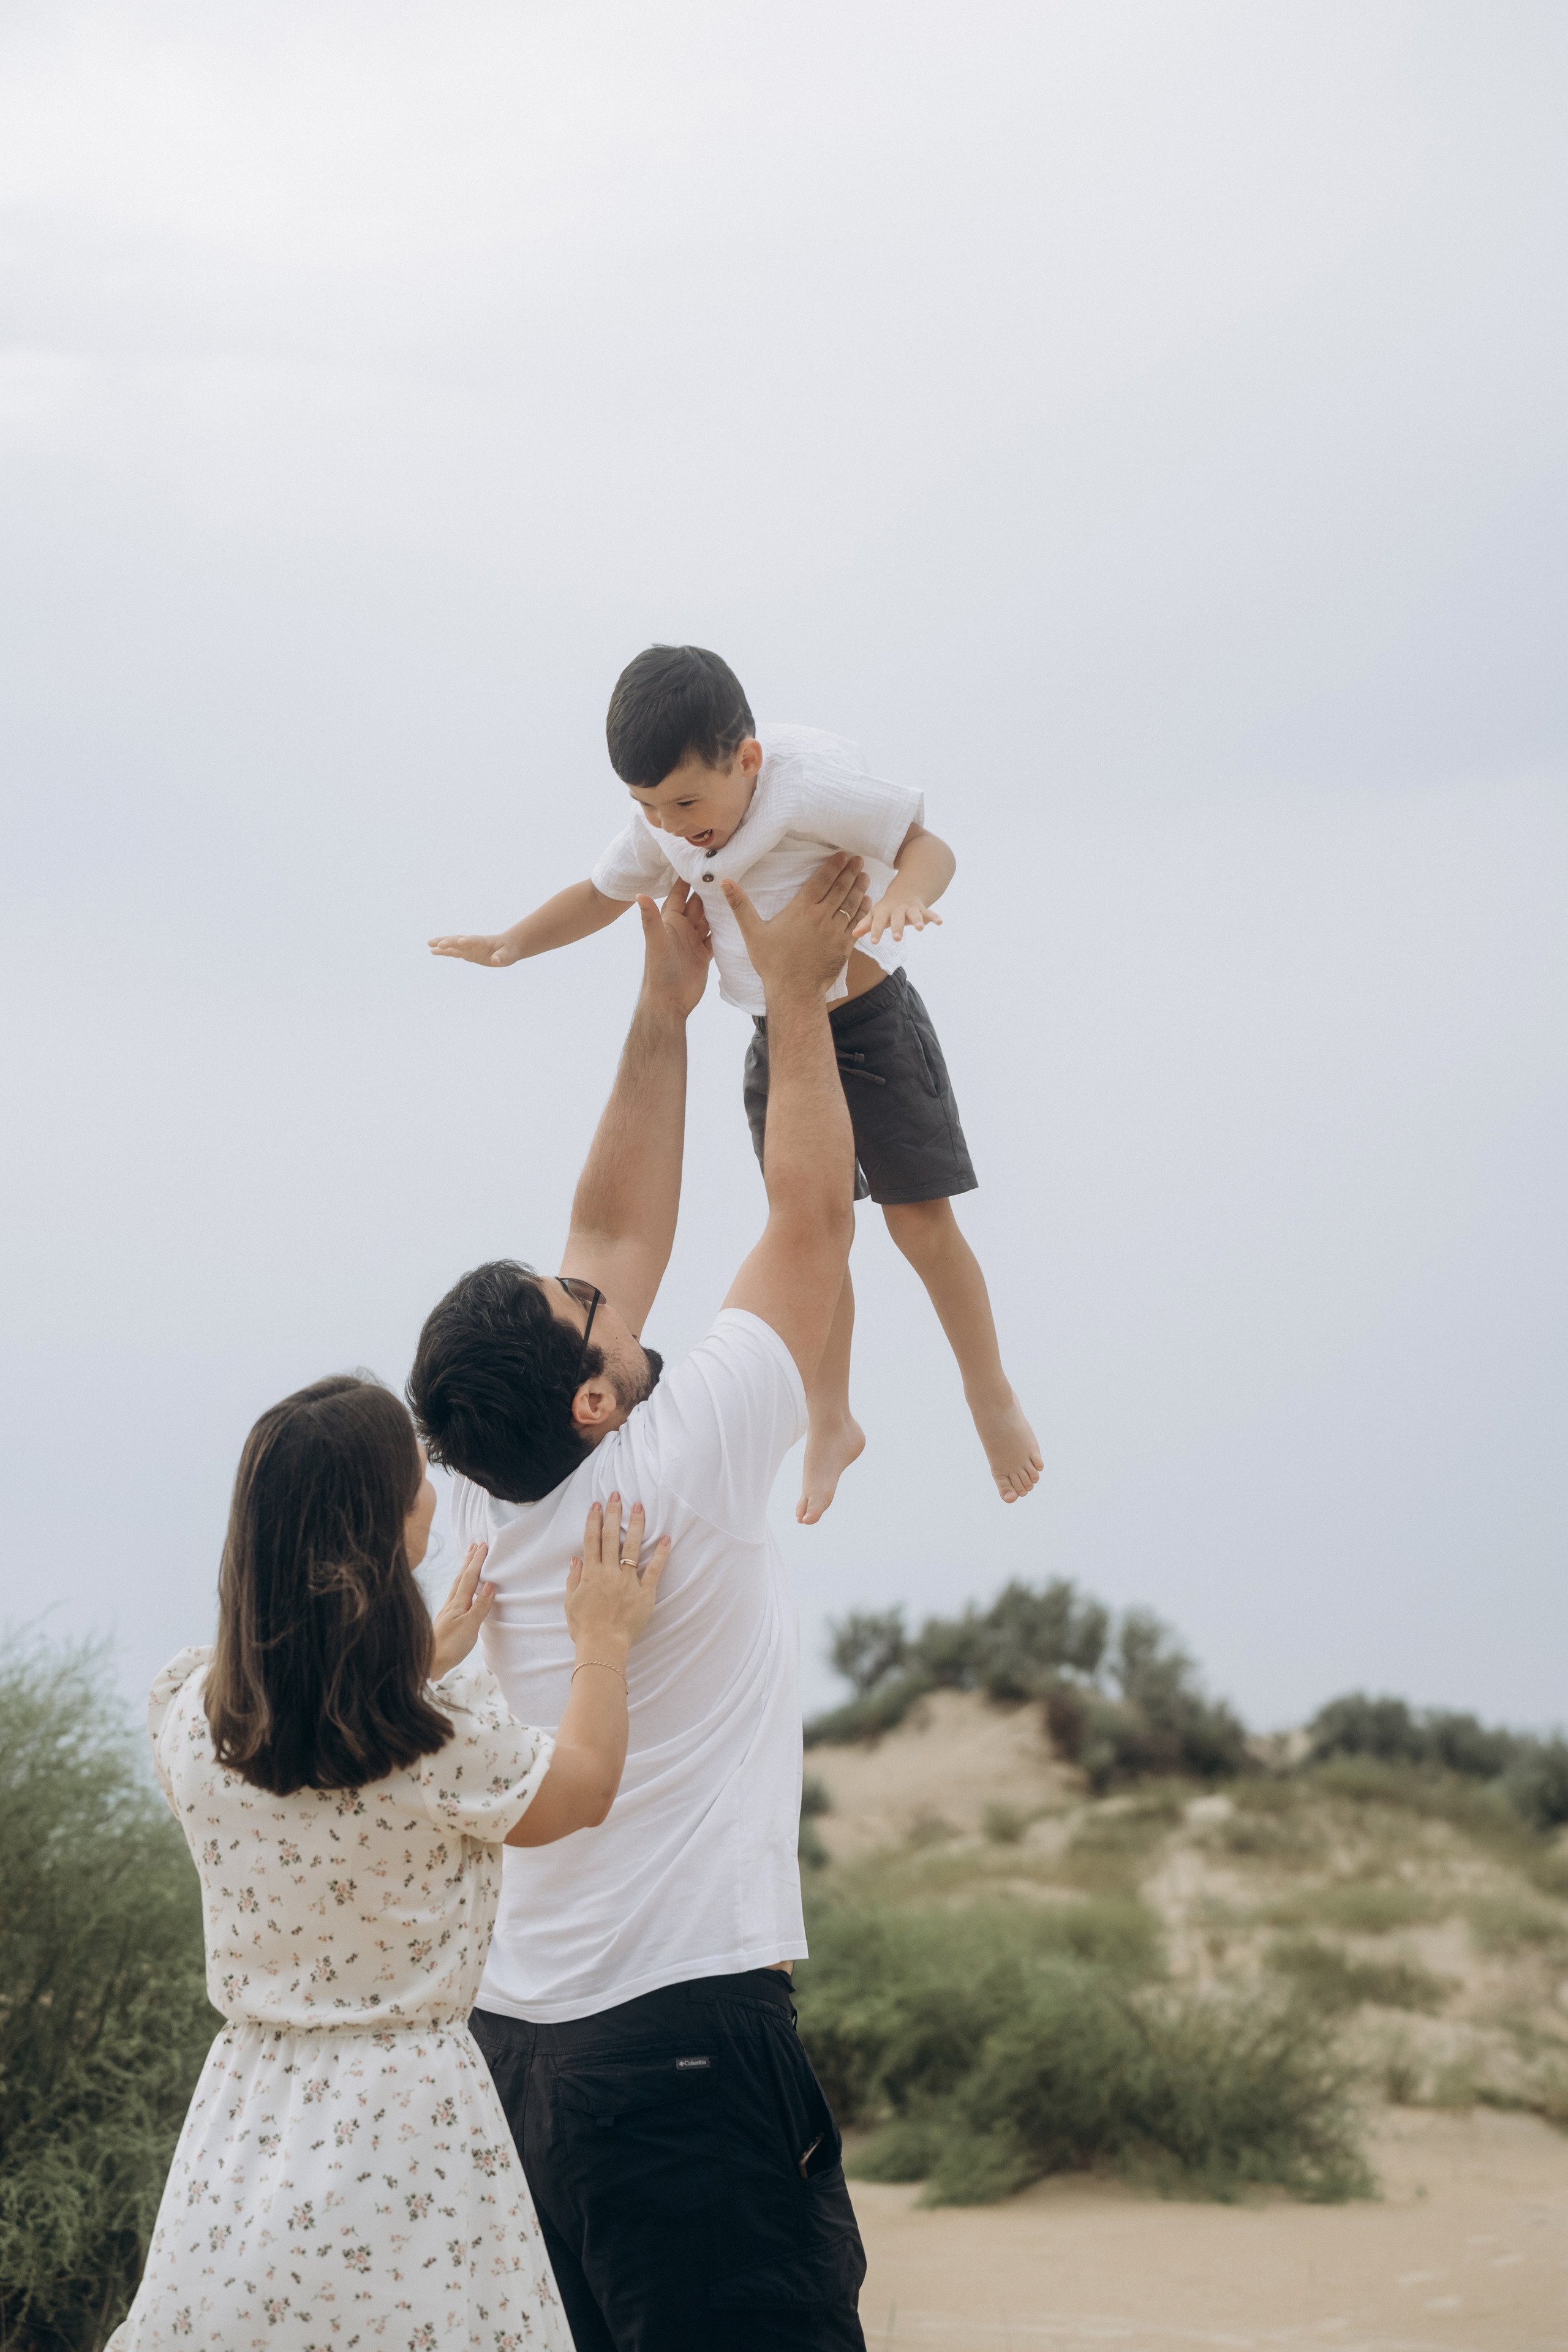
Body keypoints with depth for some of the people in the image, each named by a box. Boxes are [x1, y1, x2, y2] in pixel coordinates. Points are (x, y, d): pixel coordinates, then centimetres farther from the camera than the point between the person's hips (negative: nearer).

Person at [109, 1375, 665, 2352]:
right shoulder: (449, 1740, -18)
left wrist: (427, 1660, 29)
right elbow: (582, 1792, 5)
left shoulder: (190, 1716, -5)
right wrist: (605, 1641, 19)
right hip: (406, 2117, -4)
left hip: (246, 2116, 4)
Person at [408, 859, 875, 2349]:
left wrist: (662, 1013, 18)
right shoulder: (674, 1474, -13)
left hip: (511, 2033, 8)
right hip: (679, 2039, -8)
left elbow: (615, 1230, 17)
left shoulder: (492, 1503, 6)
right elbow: (812, 1220, -3)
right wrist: (794, 995, 5)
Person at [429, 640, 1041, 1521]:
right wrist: (512, 943, 4)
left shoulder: (813, 788, -27)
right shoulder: (664, 831, -7)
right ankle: (830, 1423, 25)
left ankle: (992, 1396, 22)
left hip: (868, 1016, -6)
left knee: (921, 1219, 0)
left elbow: (929, 844, -25)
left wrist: (904, 892, -47)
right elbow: (603, 894, 12)